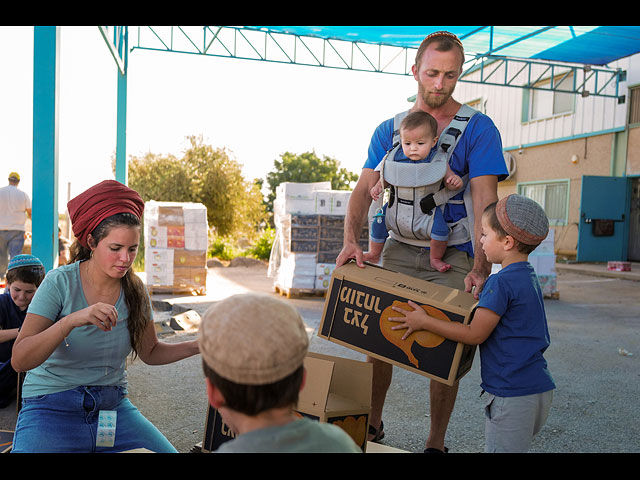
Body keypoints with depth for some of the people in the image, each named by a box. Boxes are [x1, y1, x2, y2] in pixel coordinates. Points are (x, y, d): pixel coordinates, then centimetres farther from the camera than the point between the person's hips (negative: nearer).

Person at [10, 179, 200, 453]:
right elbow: (19, 361, -20)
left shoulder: (134, 289, -1)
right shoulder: (60, 282, -12)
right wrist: (72, 320, -35)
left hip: (113, 405, 3)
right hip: (54, 407, -3)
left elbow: (150, 352, 8)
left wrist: (196, 346, -8)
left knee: (166, 451, -14)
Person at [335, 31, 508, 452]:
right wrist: (351, 240, -15)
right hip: (399, 249, 3)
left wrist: (481, 266, -23)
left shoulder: (478, 129, -2)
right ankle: (373, 423, 25)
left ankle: (437, 443, 20)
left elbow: (484, 200, -11)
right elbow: (364, 189, 3)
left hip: (452, 257, -2)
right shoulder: (389, 130, 8)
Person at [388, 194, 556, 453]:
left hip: (513, 396, -10)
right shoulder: (529, 277, 11)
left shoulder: (502, 282, -20)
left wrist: (424, 322, -12)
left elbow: (475, 334, -18)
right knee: (513, 447, 19)